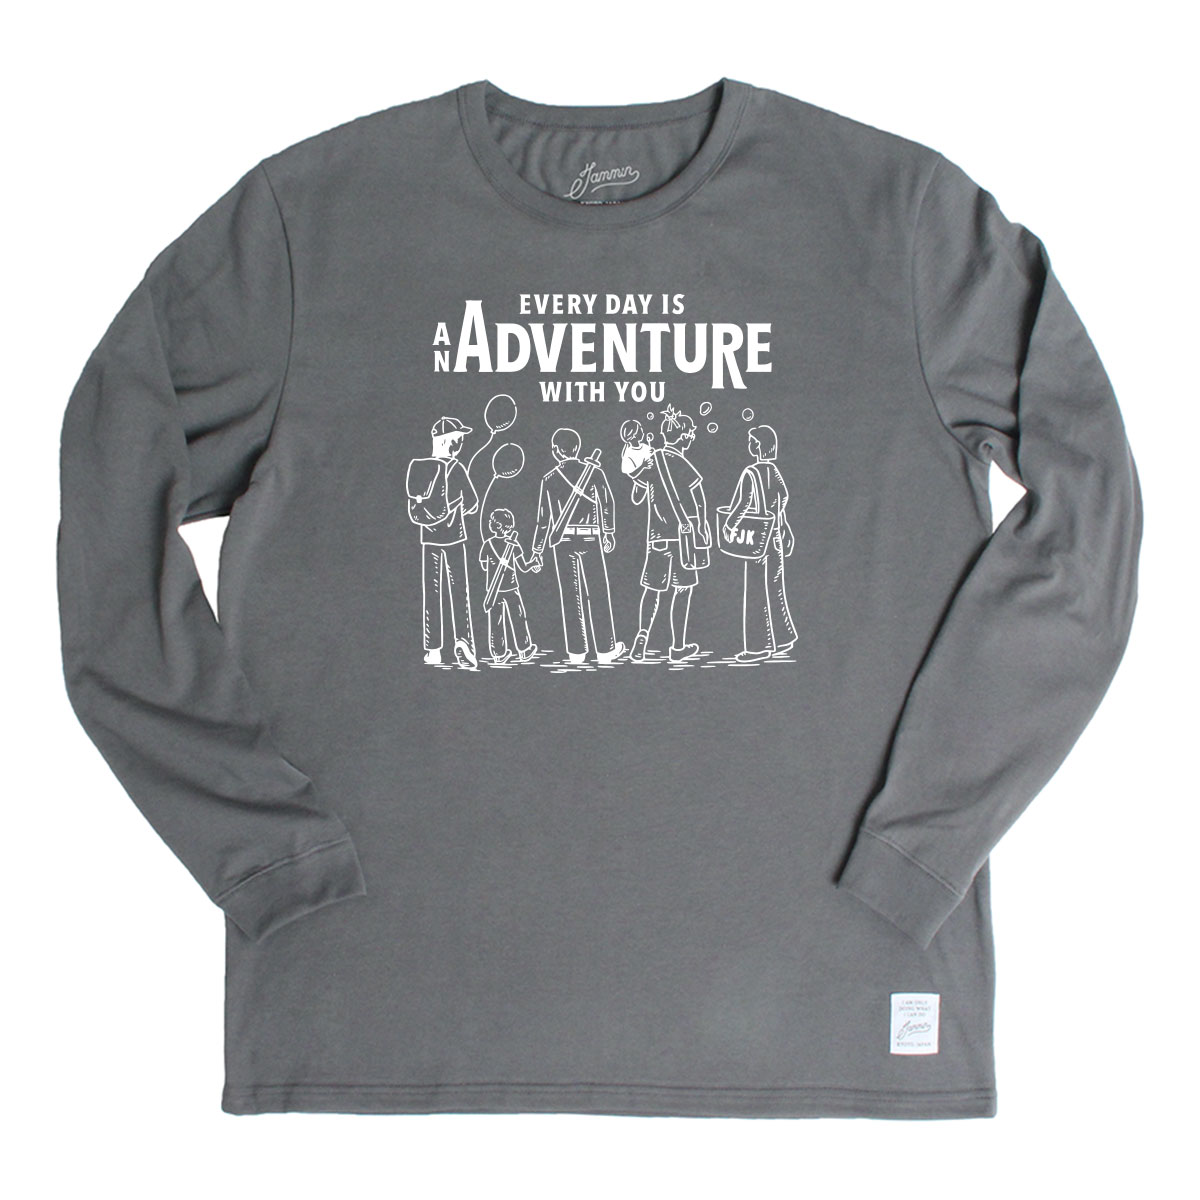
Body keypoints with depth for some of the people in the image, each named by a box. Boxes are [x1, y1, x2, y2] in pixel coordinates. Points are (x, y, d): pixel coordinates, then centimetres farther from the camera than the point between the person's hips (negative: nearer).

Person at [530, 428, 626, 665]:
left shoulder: (549, 479, 0)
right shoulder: (595, 472, -1)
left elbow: (544, 516, 2)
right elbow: (607, 504, 1)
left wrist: (538, 548, 9)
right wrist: (609, 533, 13)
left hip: (562, 541, 1)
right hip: (590, 539, -1)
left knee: (570, 596, 7)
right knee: (598, 594, 5)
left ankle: (576, 651, 8)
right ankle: (605, 649, 8)